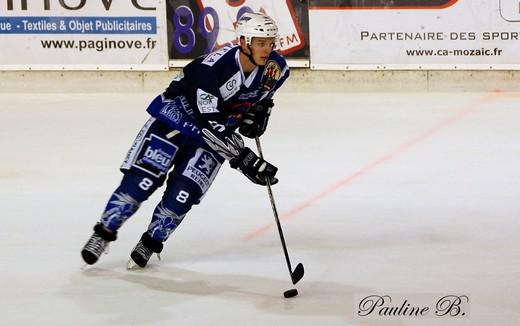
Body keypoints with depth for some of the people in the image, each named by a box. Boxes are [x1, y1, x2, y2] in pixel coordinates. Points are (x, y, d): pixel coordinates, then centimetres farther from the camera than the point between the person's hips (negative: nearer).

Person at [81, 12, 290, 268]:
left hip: (219, 131, 4)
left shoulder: (275, 67, -16)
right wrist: (244, 159, -38)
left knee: (183, 193, -11)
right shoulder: (213, 67, -35)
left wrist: (259, 108, -4)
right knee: (142, 180, -12)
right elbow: (211, 125, -35)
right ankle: (104, 233, 6)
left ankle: (150, 242, 11)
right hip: (177, 115, -4)